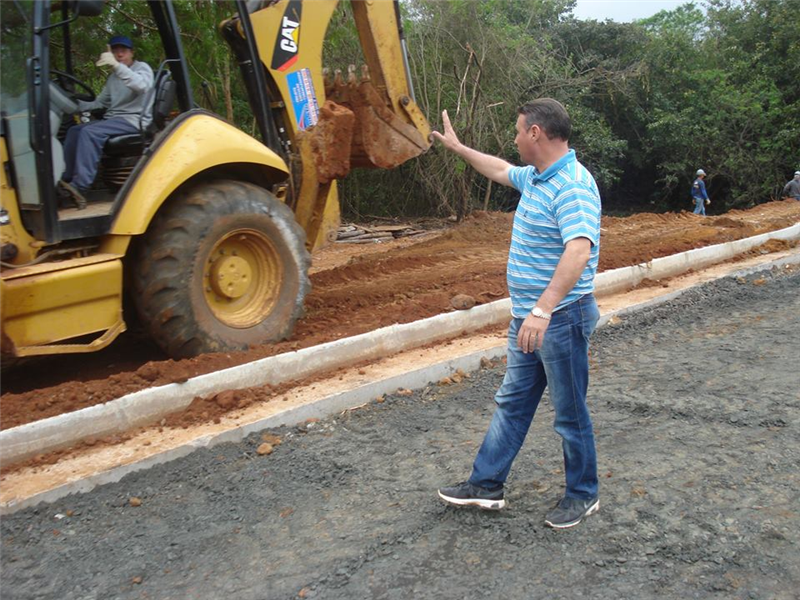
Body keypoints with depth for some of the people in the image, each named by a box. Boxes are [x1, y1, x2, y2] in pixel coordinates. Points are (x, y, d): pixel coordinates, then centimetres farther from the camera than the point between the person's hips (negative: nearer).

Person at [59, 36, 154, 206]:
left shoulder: (142, 68, -2)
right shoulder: (113, 77, 22)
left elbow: (142, 86, -27)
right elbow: (100, 102, 24)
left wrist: (116, 65, -38)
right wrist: (76, 105, 8)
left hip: (133, 120, -8)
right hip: (113, 119, 8)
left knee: (90, 132, -27)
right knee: (74, 131, -4)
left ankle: (80, 187, -33)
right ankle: (66, 180, -4)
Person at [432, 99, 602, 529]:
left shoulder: (573, 186, -22)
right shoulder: (534, 177, 10)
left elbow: (579, 250, -35)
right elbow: (500, 170, 31)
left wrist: (544, 308, -43)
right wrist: (457, 147, 39)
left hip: (561, 319, -10)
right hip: (527, 317, 10)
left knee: (570, 412, 6)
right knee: (512, 403, 16)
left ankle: (583, 495, 25)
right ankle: (486, 485, 27)